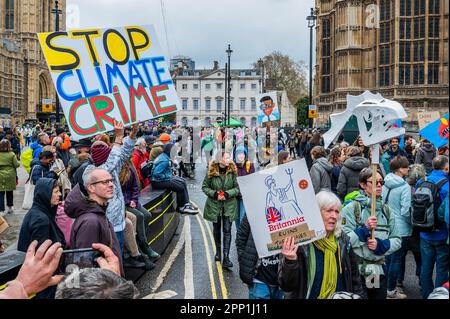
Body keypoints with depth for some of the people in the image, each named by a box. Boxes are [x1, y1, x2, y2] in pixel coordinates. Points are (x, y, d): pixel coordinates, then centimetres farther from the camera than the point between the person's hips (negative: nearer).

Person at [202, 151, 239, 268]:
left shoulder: (232, 171, -6)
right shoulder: (211, 171, -8)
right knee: (216, 229, 17)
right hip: (214, 205, 1)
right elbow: (204, 187, -1)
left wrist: (227, 194, -17)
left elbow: (237, 188, -1)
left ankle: (226, 258, -7)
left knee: (227, 230, -6)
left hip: (229, 205, -1)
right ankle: (218, 251, 39)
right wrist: (214, 193, -16)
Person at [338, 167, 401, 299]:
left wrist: (381, 245, -11)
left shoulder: (386, 210, 8)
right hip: (355, 269, -5)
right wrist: (364, 229, -22)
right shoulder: (351, 208, -8)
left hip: (379, 270, 5)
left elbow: (397, 240, 6)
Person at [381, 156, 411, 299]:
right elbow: (406, 210, -19)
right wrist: (412, 222, -3)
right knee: (397, 259, 3)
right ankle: (391, 291, 11)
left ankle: (389, 285, 30)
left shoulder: (386, 184, 2)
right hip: (401, 228, -7)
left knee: (388, 257, 18)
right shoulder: (405, 187, -19)